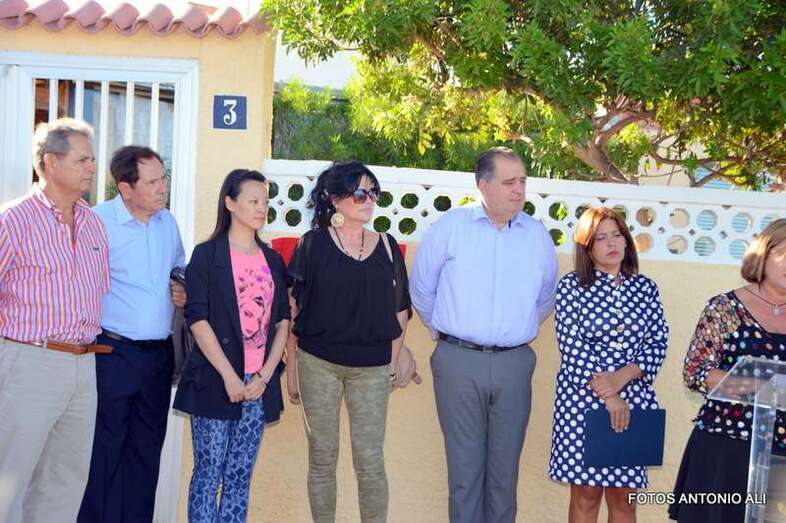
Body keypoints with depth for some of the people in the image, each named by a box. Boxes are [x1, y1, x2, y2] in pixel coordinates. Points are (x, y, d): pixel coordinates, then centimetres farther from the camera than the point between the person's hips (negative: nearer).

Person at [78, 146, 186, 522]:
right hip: (113, 351, -6)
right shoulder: (98, 221, -12)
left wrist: (183, 292, 4)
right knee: (105, 449, 2)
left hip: (160, 353, 6)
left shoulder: (168, 222, 9)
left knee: (147, 448, 14)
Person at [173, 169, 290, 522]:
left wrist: (264, 376, -3)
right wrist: (229, 376, -14)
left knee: (240, 477, 9)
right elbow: (198, 320, -8)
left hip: (259, 383, 4)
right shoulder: (207, 255, -2)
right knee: (208, 474, 0)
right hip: (216, 380, -4)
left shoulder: (273, 260, 12)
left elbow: (283, 321, 9)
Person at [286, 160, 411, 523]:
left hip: (371, 369, 1)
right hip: (319, 363, -1)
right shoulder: (313, 244, -2)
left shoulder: (386, 246, 6)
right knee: (322, 457, 8)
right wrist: (292, 367, -1)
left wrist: (393, 360, 9)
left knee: (370, 462, 1)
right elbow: (293, 307, 0)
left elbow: (400, 309, 12)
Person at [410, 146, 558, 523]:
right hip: (458, 361, -2)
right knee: (464, 463, 6)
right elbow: (422, 291, 6)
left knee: (505, 464, 10)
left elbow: (545, 299, 19)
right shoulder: (450, 227, -3)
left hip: (514, 364, 2)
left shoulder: (538, 236, 5)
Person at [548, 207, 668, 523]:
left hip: (634, 400, 3)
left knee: (623, 496, 7)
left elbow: (657, 343, 2)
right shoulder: (571, 286, -1)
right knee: (586, 494, 4)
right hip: (582, 400, -2)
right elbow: (572, 347, -8)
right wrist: (607, 396, -14)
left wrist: (621, 378, -14)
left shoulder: (645, 288, 9)